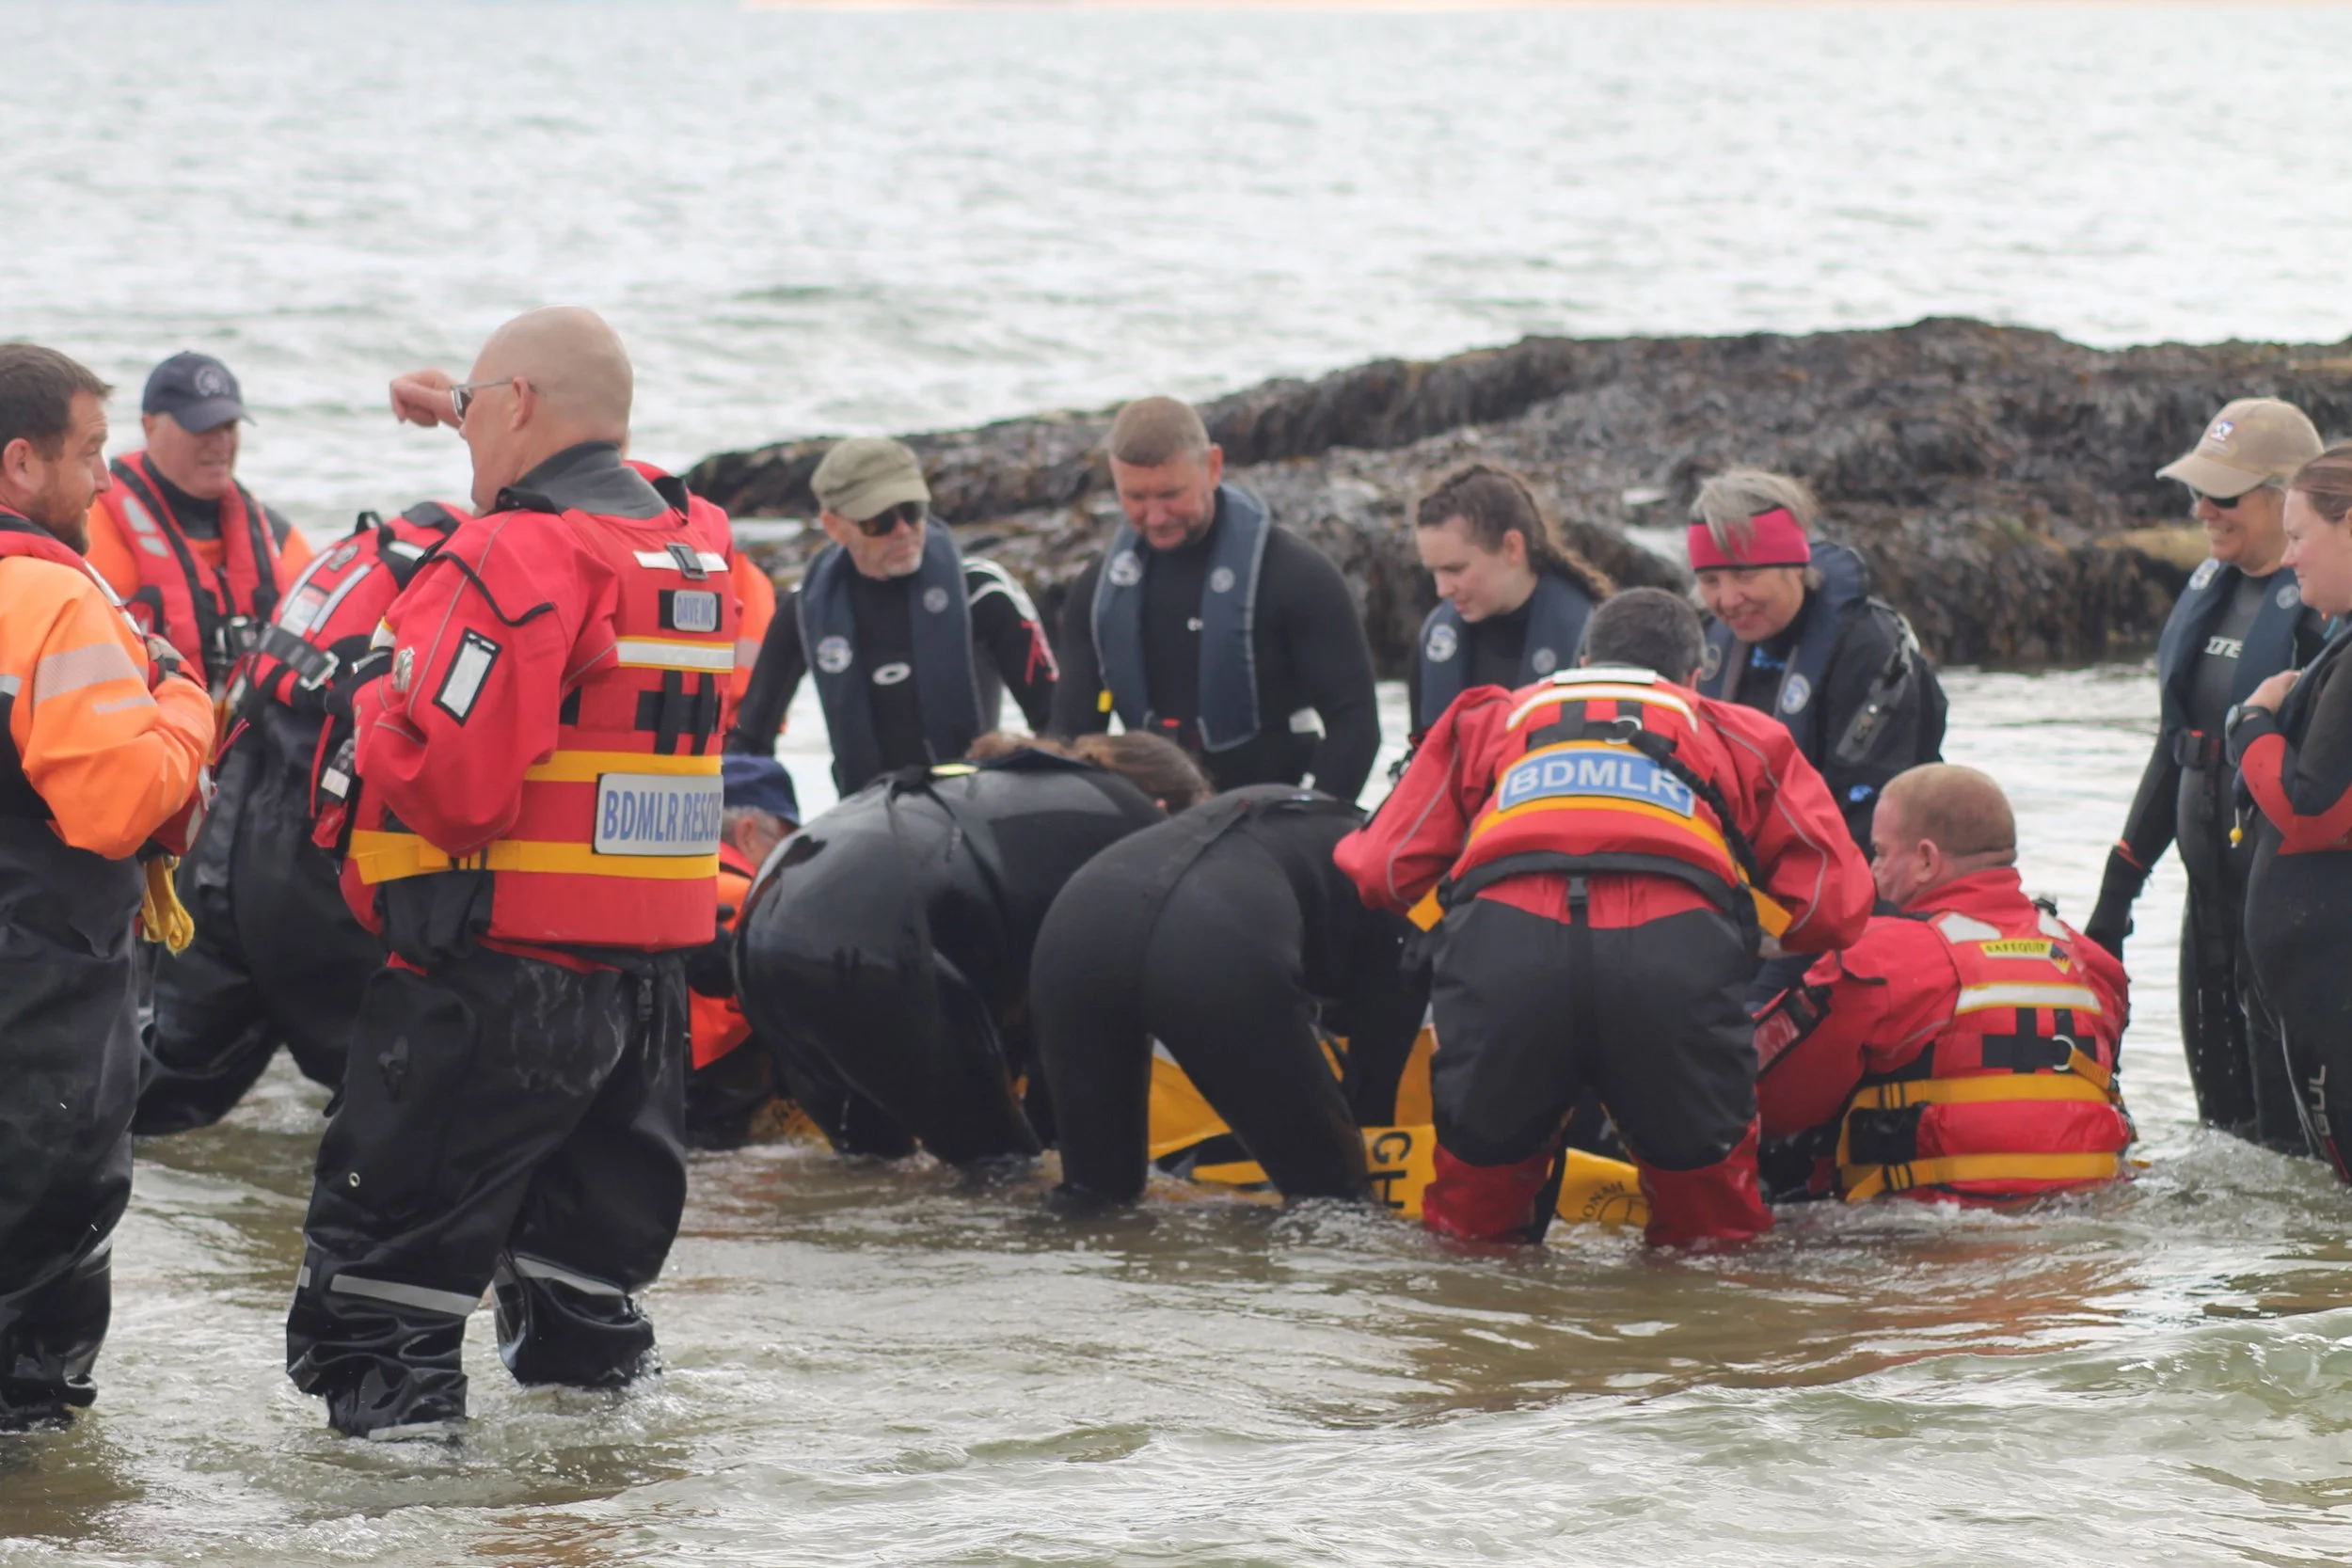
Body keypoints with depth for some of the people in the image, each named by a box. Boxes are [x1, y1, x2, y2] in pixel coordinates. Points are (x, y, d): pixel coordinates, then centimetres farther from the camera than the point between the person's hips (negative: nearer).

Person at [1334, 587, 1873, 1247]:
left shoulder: (1489, 718, 36)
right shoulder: (1741, 735, 34)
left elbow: (1385, 871, 28)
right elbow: (1835, 903, 23)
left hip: (1500, 941, 1)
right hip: (1677, 948, -1)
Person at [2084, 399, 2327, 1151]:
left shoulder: (2321, 606, -14)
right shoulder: (2211, 587, 13)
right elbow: (2176, 745, 20)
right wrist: (2120, 884, 21)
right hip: (2211, 889, 8)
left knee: (2286, 1125, -7)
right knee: (2222, 1110, 12)